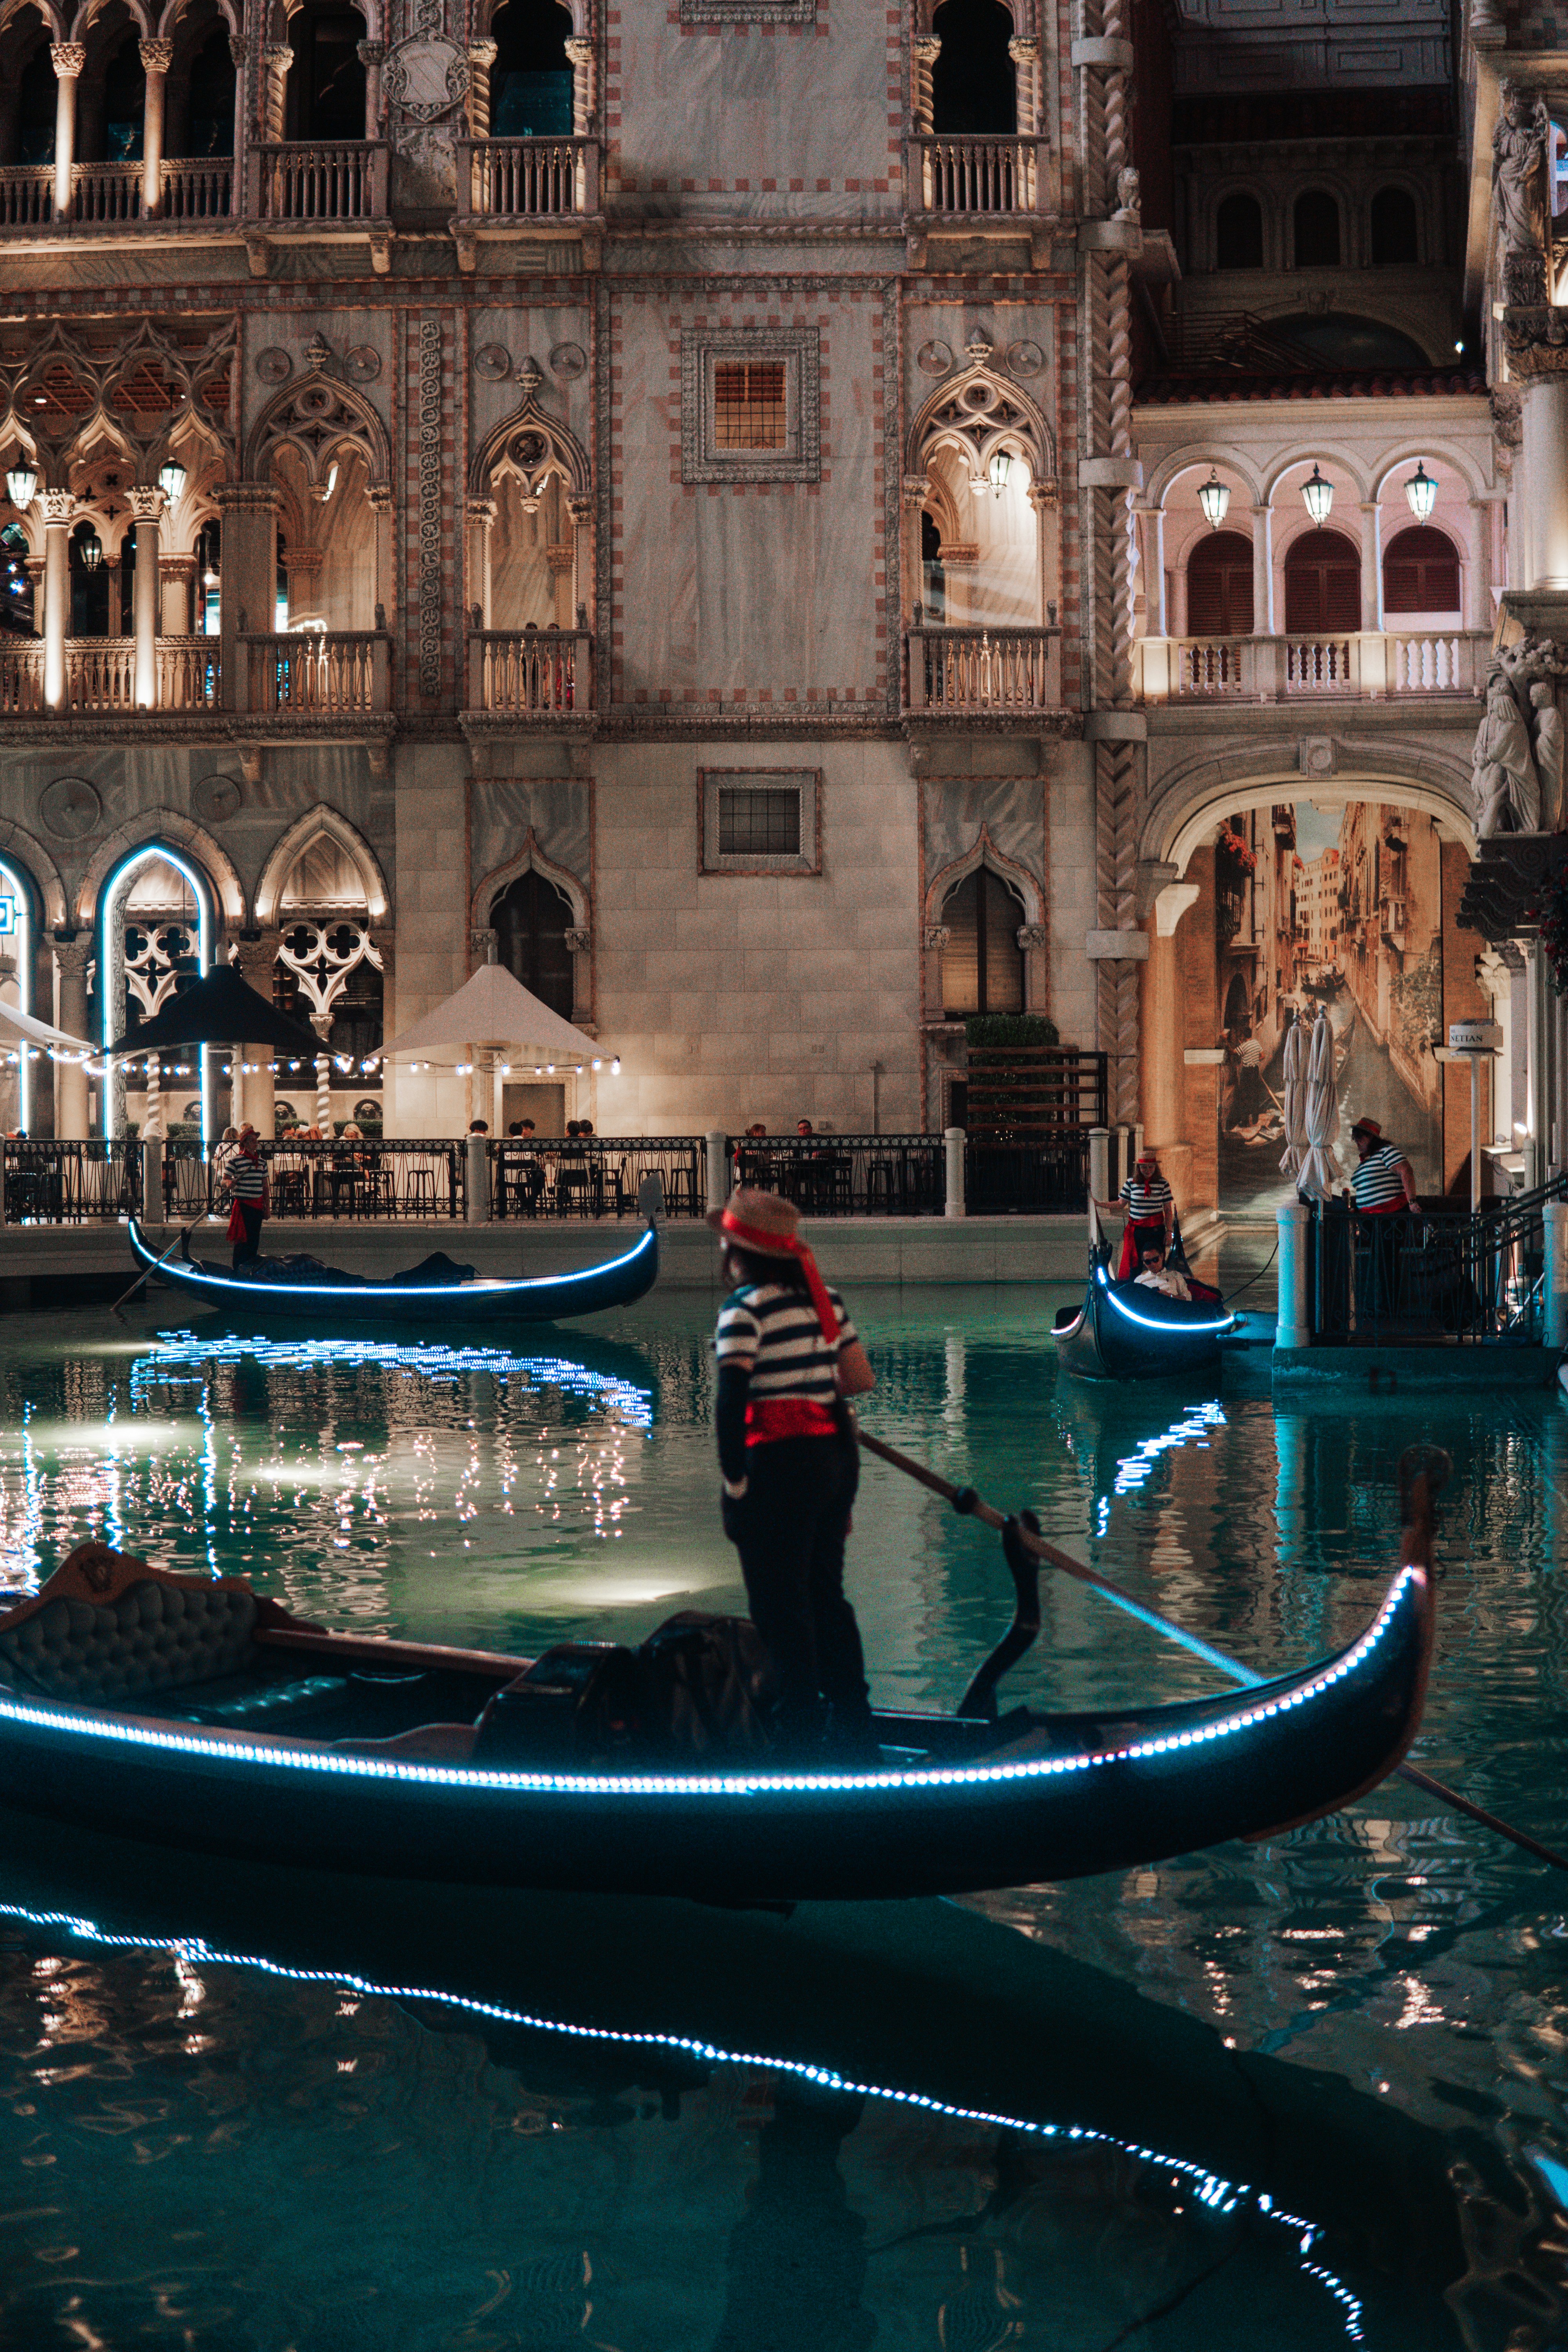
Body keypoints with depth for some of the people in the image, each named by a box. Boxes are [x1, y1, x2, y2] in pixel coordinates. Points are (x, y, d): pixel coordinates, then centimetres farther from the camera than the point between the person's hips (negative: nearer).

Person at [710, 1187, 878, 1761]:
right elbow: (861, 1379, 8)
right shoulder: (824, 1298, 9)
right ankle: (855, 1730, 23)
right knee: (826, 1594, 17)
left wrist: (734, 1487, -13)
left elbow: (731, 1401, -18)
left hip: (781, 1460, -8)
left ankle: (801, 1739, 5)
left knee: (781, 1606, 2)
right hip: (837, 1454, 8)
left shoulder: (746, 1307, -12)